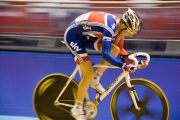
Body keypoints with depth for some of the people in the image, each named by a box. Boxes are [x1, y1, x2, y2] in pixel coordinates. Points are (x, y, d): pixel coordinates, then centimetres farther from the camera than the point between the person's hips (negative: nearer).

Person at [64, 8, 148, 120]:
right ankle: (77, 108, 3)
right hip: (73, 36, -8)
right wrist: (125, 66, -44)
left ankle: (95, 80, 11)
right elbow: (106, 54, -39)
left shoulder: (118, 25, -6)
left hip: (85, 36, 8)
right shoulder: (110, 27, -33)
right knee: (89, 73, -12)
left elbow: (120, 50, 6)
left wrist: (137, 61, -3)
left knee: (115, 50, -7)